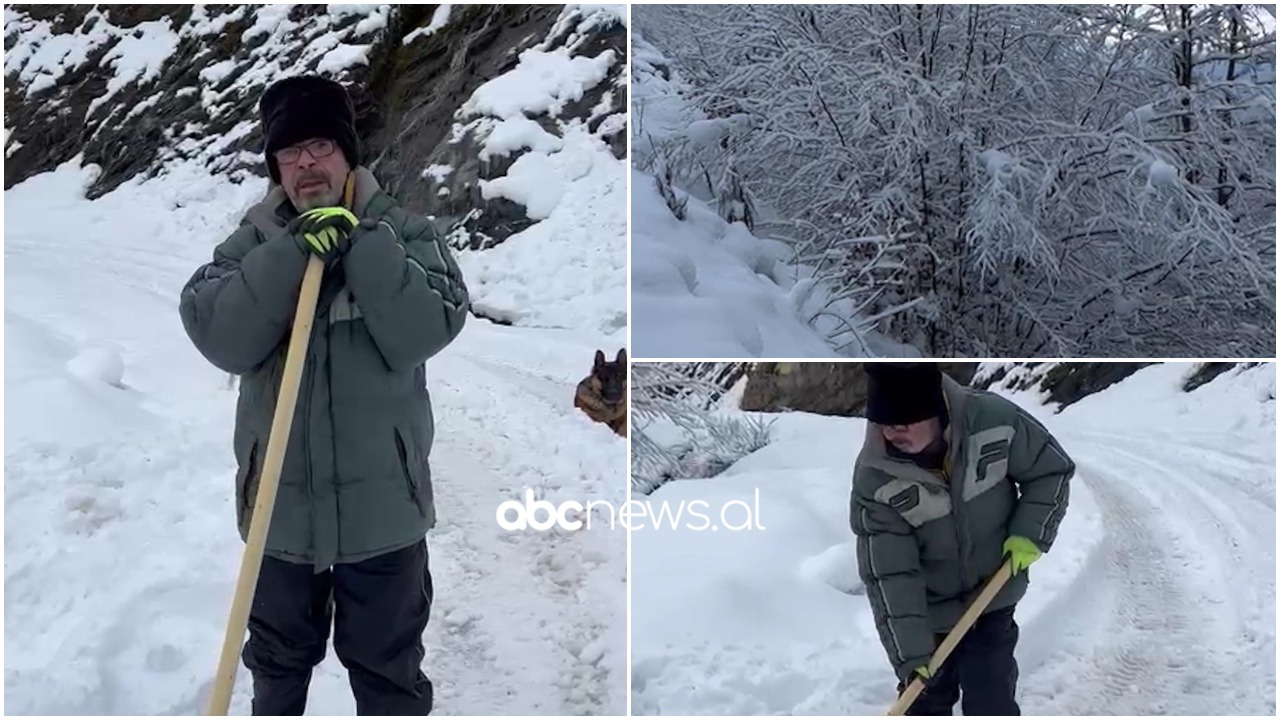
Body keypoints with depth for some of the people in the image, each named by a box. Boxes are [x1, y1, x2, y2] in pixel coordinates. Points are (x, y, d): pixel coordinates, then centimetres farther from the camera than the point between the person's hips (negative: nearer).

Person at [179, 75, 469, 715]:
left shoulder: (403, 233, -4)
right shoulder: (254, 242, 0)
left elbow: (425, 331, -19)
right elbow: (219, 337, -16)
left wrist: (362, 244, -24)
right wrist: (293, 252, -23)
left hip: (382, 505, -2)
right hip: (280, 503, 2)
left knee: (389, 669, 16)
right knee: (278, 663, 23)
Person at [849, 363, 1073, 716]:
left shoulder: (996, 421, -24)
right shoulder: (874, 479, -26)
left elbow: (1052, 470, -5)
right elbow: (887, 576, -23)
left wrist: (1030, 533, -15)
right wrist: (909, 653, -25)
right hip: (928, 616, 0)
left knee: (991, 705, 3)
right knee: (923, 704, 14)